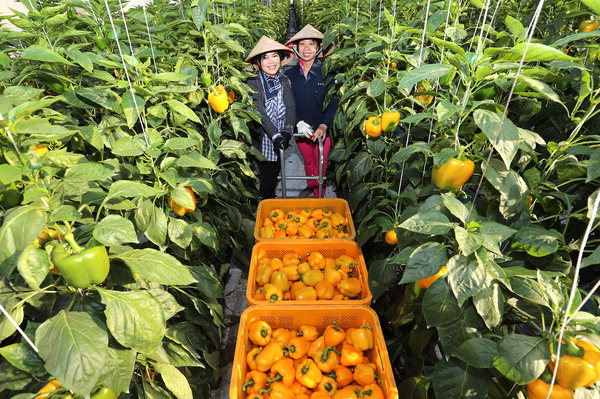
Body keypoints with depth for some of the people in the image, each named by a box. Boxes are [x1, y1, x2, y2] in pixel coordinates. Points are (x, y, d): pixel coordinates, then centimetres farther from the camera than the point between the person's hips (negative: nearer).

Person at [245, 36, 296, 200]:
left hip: (280, 139, 4)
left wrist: (287, 131, -22)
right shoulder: (253, 82, -10)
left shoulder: (284, 80, 5)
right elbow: (260, 113, -20)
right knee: (266, 178, 3)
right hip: (262, 140, -4)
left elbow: (291, 107, -6)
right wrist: (276, 136, -29)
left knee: (275, 175, 16)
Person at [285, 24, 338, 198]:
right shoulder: (290, 74, 0)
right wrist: (298, 123, -17)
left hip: (322, 130, -3)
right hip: (301, 129, 3)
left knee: (320, 165, 7)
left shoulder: (327, 73, -8)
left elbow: (333, 103, -11)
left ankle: (319, 196, 27)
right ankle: (311, 187, 48)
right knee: (308, 162, 22)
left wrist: (324, 126, -24)